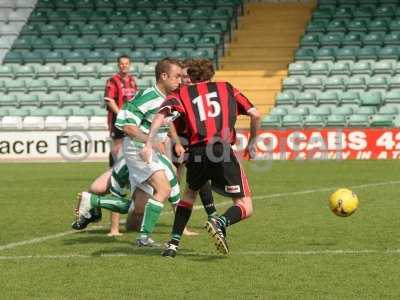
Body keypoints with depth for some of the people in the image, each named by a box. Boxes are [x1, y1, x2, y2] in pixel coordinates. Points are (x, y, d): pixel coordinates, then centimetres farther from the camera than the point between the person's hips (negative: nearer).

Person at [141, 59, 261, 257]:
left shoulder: (183, 93, 19)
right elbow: (255, 114, 14)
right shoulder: (227, 89, 21)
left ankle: (173, 244, 23)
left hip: (197, 153, 2)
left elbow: (161, 114, -1)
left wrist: (148, 144, -9)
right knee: (245, 208, 6)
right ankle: (220, 223, -26)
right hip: (223, 151, -2)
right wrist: (252, 142, 28)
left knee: (190, 192, 32)